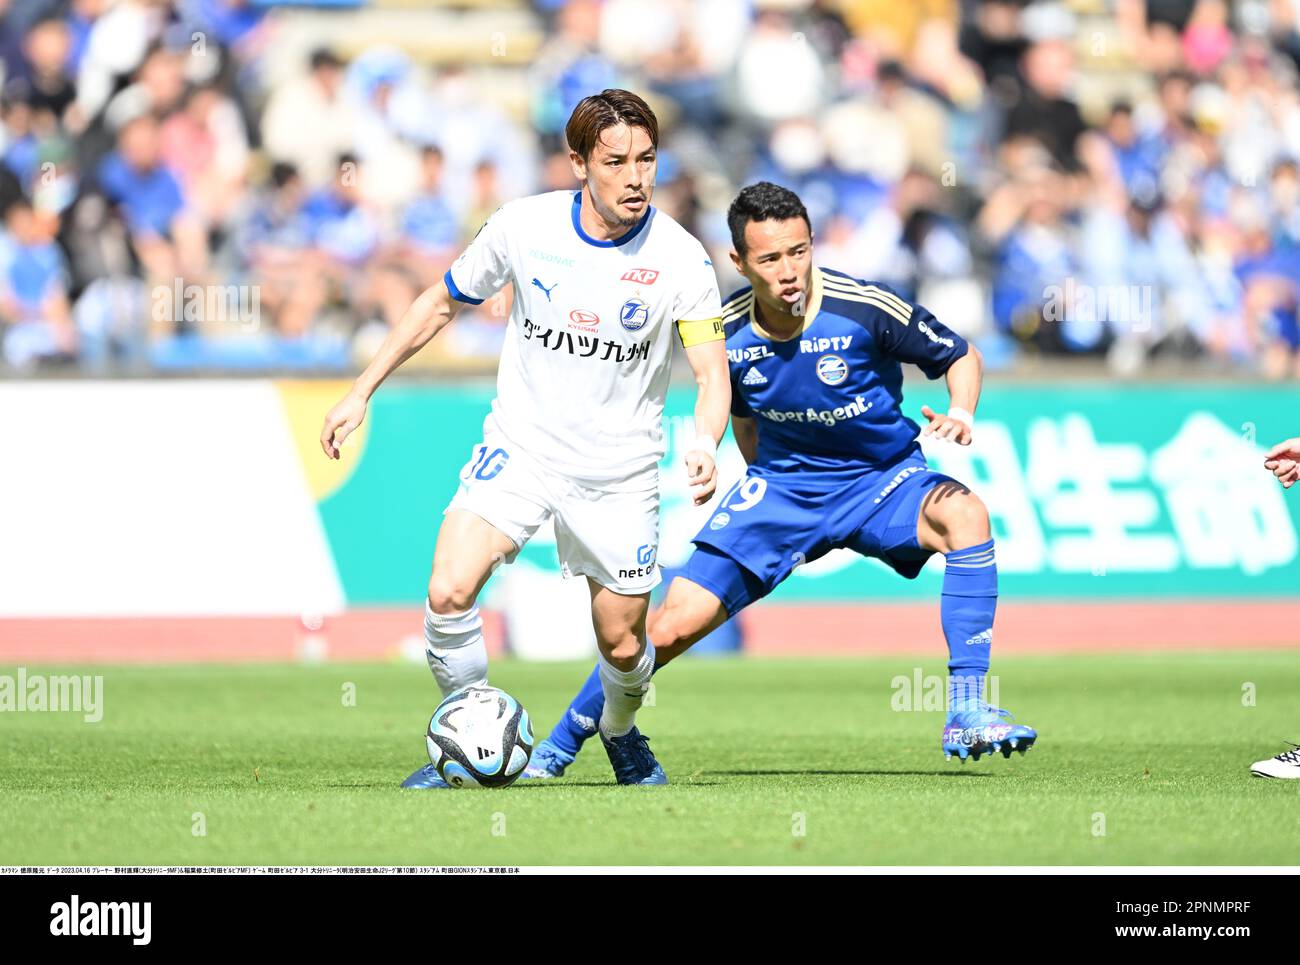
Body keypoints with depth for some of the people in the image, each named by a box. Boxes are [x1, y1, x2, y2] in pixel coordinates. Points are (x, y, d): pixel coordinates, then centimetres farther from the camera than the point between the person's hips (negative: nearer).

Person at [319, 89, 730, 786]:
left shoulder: (679, 258, -13)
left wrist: (704, 447, -37)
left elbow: (712, 374, -15)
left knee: (622, 645, 6)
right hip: (520, 447, 0)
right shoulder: (522, 226, -9)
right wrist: (360, 393, 4)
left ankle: (621, 733, 41)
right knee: (448, 593, -20)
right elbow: (442, 303, 7)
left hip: (619, 473, 0)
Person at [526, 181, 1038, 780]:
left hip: (881, 479, -2)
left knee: (963, 513, -36)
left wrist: (961, 412, -26)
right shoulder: (726, 334, -10)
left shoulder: (864, 309, -22)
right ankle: (555, 749, 16)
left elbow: (962, 356, -8)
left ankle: (966, 716, -33)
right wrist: (764, 479, 10)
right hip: (783, 484, 2)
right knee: (674, 623, -6)